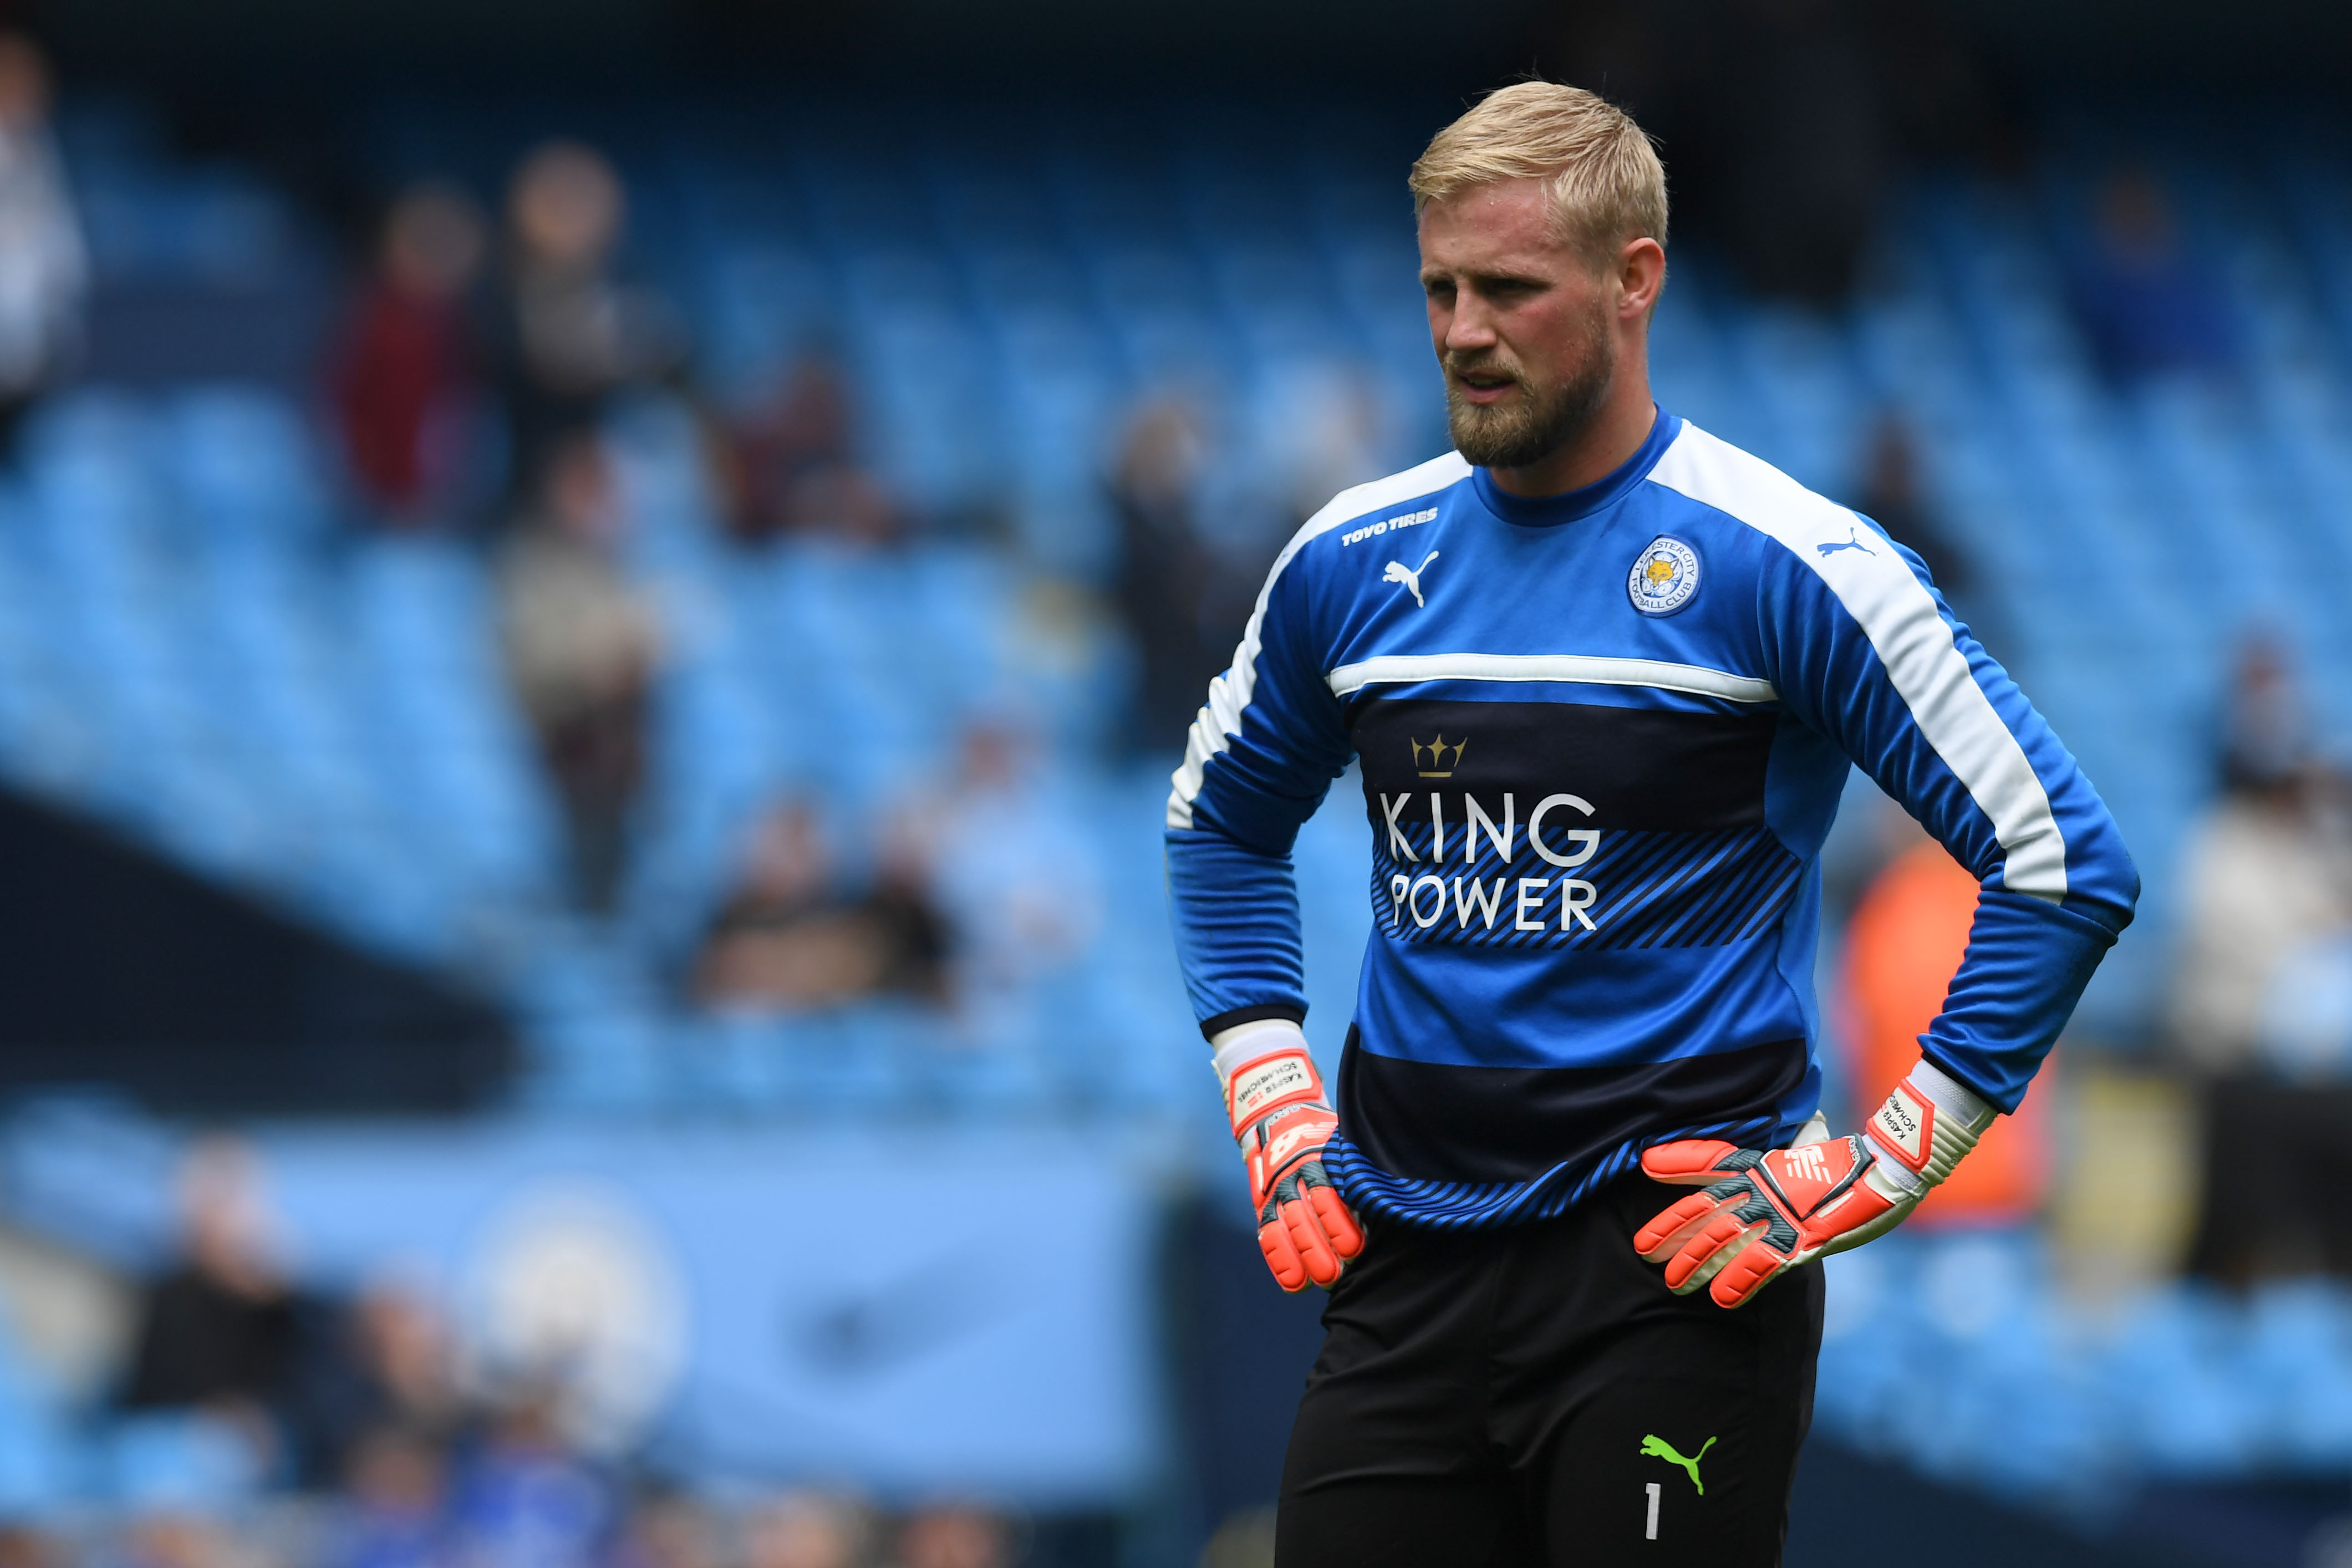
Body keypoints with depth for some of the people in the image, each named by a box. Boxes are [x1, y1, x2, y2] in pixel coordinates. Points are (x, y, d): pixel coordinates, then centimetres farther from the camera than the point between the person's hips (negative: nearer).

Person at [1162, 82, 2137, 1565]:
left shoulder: (1781, 564, -8)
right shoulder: (1354, 561, 8)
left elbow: (2066, 867, -8)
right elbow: (1223, 825, 27)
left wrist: (1869, 1177, -10)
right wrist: (1275, 1110, 14)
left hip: (1674, 1259, -5)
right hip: (1406, 1262, 5)